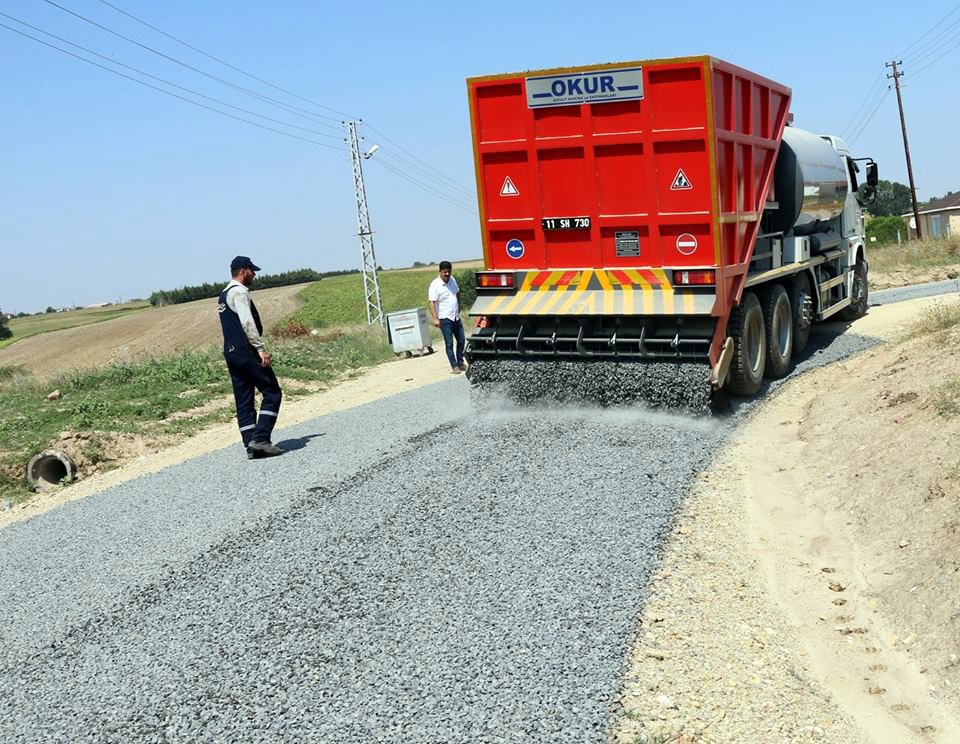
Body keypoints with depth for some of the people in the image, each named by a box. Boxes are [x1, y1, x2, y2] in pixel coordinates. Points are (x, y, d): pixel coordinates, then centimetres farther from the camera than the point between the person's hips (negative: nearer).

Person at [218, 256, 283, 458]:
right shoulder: (239, 292, -8)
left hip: (230, 352, 10)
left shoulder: (224, 295, 22)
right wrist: (260, 348, -25)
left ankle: (251, 445, 6)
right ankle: (260, 438, -13)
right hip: (245, 351, -10)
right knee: (272, 393, -6)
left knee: (244, 401, 7)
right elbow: (247, 322, -21)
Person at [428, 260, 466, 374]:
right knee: (449, 343, -4)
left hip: (456, 317, 7)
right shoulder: (435, 285, -15)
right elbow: (432, 303, -20)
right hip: (445, 318, -7)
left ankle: (460, 363, 27)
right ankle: (454, 366, -2)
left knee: (461, 340, 13)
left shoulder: (452, 280, 5)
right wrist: (435, 319, -27)